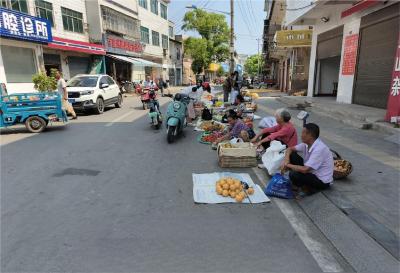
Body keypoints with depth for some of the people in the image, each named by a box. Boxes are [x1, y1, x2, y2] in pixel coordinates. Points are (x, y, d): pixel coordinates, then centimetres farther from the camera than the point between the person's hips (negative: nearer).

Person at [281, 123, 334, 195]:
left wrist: (288, 165, -20)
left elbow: (305, 170, -35)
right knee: (291, 155, -3)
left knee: (293, 175, -31)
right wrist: (286, 160, -14)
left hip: (322, 181, -8)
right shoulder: (307, 143, -6)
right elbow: (290, 149, 7)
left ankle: (310, 188, 0)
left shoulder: (319, 149, -30)